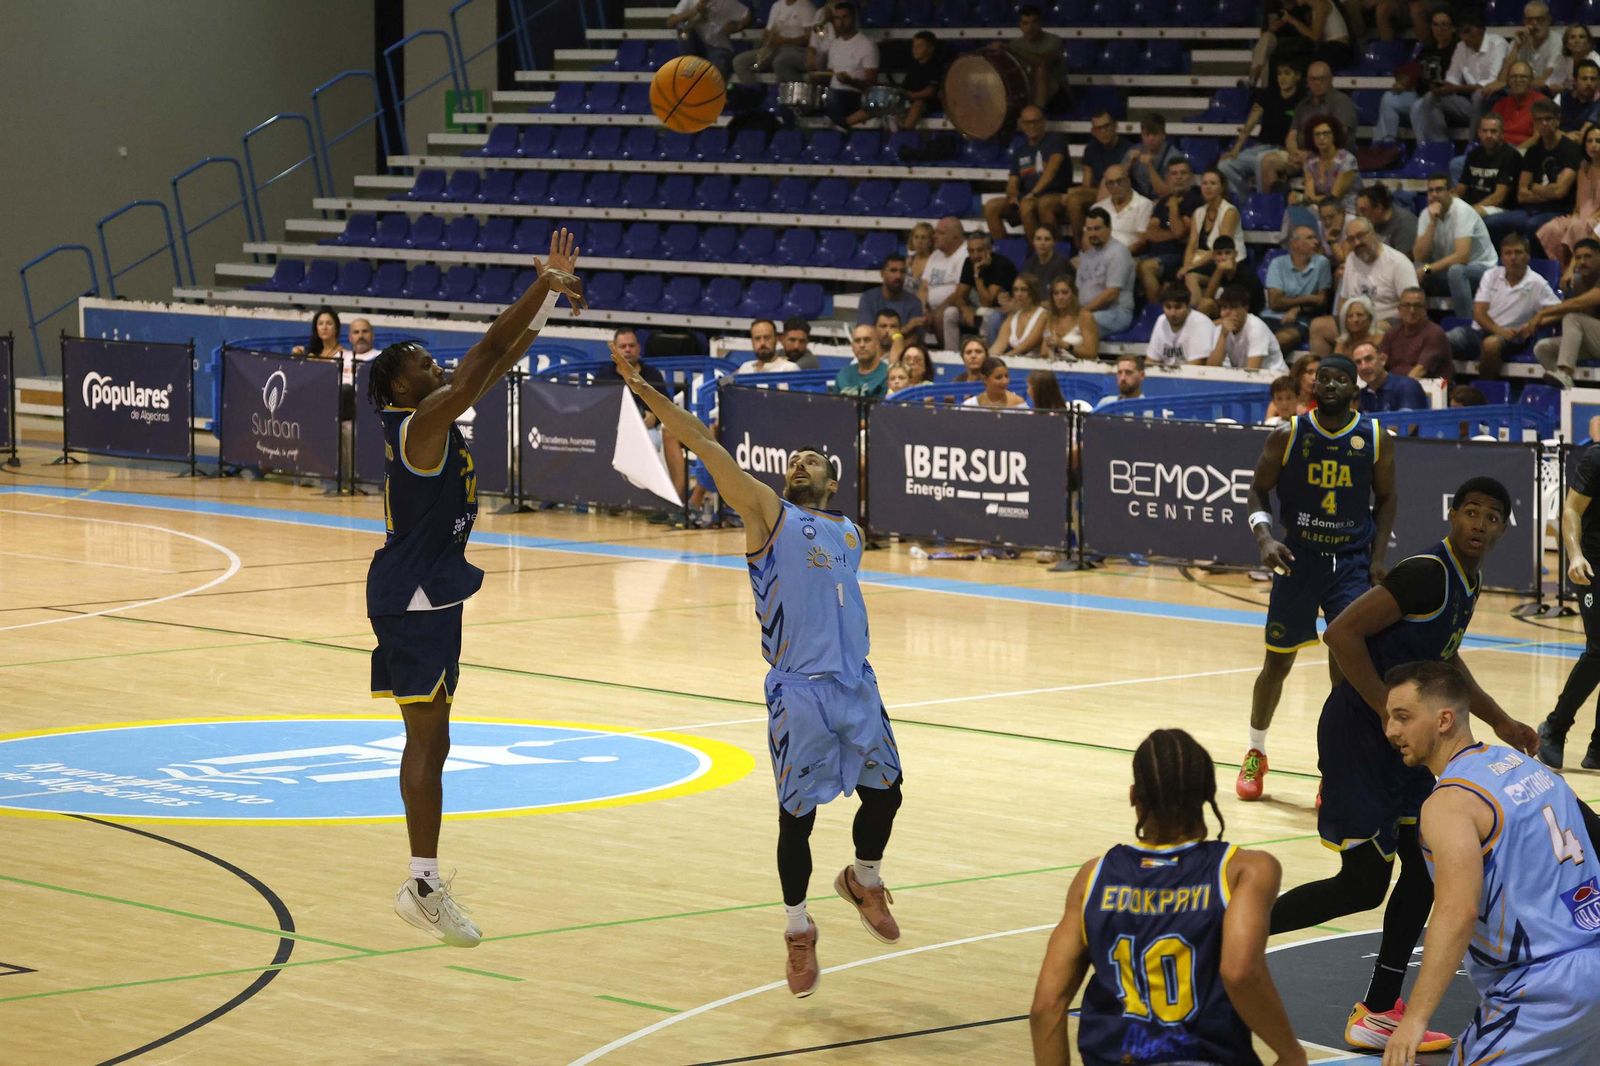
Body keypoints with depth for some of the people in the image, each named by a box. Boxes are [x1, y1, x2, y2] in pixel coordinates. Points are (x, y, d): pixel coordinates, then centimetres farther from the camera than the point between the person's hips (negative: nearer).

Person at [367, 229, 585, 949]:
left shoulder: (429, 418, 9)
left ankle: (423, 881, 17)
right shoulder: (421, 423, -18)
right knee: (428, 740, -8)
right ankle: (425, 888, -7)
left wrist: (548, 292, 7)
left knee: (427, 740, 12)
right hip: (417, 598, -10)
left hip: (425, 595, 10)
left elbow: (499, 362, 13)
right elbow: (484, 358, -25)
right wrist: (546, 288, -20)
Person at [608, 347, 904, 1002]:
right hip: (797, 690, -4)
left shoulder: (850, 535, 17)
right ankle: (797, 929, 16)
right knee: (797, 814, -1)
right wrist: (646, 393, -13)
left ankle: (864, 880, 35)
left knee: (884, 788, 6)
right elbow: (707, 447, -6)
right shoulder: (768, 515, 2)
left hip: (855, 682, 4)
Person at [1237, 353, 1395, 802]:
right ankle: (1255, 755, 28)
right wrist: (1264, 536, -15)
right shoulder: (1288, 435, -7)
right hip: (1298, 558, 0)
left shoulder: (1375, 439, -4)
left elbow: (1385, 498, 7)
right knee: (1278, 660, 8)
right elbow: (1259, 489, 2)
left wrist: (1378, 557, -2)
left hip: (1352, 562, 0)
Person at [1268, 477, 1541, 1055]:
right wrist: (1392, 714, -24)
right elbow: (1342, 634, -26)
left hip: (1401, 744, 10)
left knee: (1425, 867, 10)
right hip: (1358, 734, -10)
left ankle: (1379, 1013, 18)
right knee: (1363, 884, -7)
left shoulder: (1467, 583, 10)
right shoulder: (1426, 575, -21)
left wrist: (1500, 721, 27)